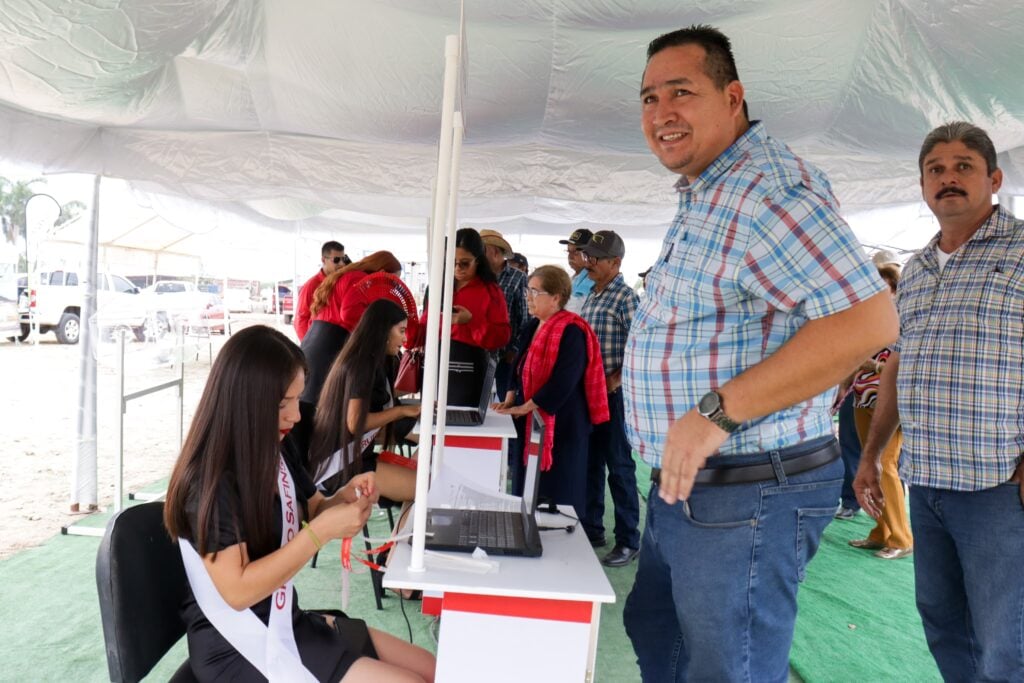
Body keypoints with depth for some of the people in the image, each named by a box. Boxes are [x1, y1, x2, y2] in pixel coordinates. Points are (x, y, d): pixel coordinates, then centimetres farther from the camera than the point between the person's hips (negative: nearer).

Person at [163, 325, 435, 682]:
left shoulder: (276, 450, 1)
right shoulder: (211, 480, -23)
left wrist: (344, 497, -6)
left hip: (286, 623, 8)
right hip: (240, 650, -8)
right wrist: (323, 531, -28)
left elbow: (312, 512, 16)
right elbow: (238, 590, -25)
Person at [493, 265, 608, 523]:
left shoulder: (571, 331, -17)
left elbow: (564, 381, -24)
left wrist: (526, 406, -19)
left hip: (560, 423, -9)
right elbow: (521, 366, 16)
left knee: (556, 496, 3)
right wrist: (510, 399, 1)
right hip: (530, 421, 9)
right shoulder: (532, 327, 11)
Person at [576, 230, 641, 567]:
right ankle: (591, 529, 29)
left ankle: (628, 541, 13)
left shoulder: (625, 298, -13)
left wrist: (616, 380, -19)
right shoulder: (591, 295, 12)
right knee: (589, 463, 16)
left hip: (613, 394, -8)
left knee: (619, 467, 1)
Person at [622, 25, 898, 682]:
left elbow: (867, 320, -29)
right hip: (688, 483, 10)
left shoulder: (770, 186, -19)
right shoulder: (706, 193, 14)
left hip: (747, 495, -10)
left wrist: (718, 411, -28)